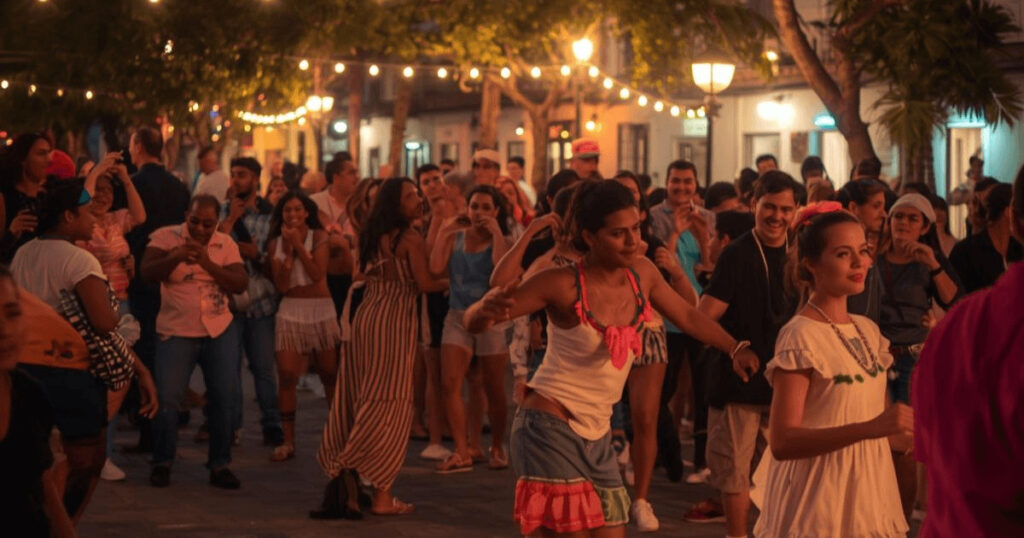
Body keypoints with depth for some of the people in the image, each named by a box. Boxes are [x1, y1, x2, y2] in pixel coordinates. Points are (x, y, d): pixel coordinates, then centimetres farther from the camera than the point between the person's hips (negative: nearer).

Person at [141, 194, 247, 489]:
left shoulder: (226, 244, 4)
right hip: (176, 332, -2)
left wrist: (208, 263, -19)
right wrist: (175, 257, -31)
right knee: (167, 398, -7)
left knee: (225, 397, 1)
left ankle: (219, 464, 13)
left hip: (220, 331, 2)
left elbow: (240, 284, -6)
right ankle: (162, 463, 11)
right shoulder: (166, 236, -3)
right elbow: (148, 272, -13)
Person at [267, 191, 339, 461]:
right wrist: (288, 251, -11)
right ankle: (288, 441, -2)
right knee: (286, 376, -7)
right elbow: (282, 285, -3)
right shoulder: (275, 243, 5)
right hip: (290, 312, 1)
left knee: (331, 375, 6)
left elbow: (318, 274, -14)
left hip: (321, 310, -1)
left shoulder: (319, 237, -1)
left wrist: (298, 245, -14)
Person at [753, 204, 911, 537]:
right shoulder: (800, 337, -14)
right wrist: (870, 428, -30)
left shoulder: (867, 331, 7)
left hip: (868, 494, 7)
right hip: (820, 505, -7)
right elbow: (782, 442, -23)